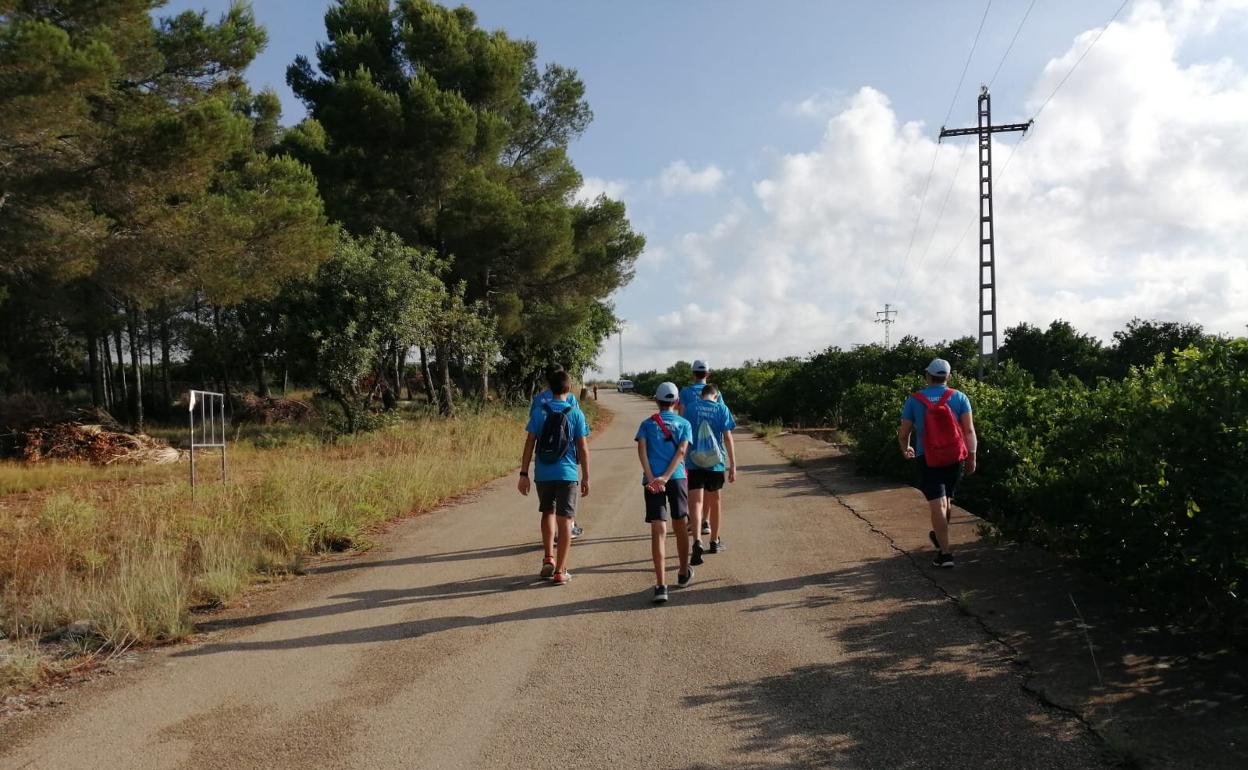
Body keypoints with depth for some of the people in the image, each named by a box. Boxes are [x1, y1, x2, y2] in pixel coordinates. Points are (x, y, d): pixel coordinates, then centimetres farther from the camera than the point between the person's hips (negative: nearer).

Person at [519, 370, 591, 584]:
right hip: (568, 474, -2)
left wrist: (523, 474, 3)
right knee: (565, 520, 4)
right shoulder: (576, 414, -3)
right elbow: (583, 449, -3)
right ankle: (560, 571, 6)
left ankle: (548, 558, 14)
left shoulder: (539, 412, -1)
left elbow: (529, 444, -2)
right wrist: (586, 478, 4)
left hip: (543, 474, 2)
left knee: (547, 513, 23)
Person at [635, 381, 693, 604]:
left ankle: (661, 586, -15)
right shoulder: (684, 423, 11)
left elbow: (641, 450, -4)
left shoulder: (647, 423, 12)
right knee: (680, 527, 18)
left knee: (658, 531, -5)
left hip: (652, 480, 0)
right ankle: (684, 574, 36)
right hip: (677, 478, 1)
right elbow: (681, 451, -4)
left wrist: (651, 478, -11)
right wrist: (665, 477, -12)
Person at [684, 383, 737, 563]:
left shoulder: (691, 409, 1)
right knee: (714, 501, 17)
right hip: (716, 463, 1)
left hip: (694, 463, -1)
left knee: (695, 503, -5)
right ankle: (715, 541, 31)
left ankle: (697, 541, -25)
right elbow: (728, 438, -6)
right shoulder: (722, 409, -2)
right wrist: (733, 466, -3)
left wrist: (682, 462, 14)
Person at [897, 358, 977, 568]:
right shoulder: (959, 397, -1)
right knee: (946, 501, 21)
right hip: (954, 459, 2)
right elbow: (969, 430, -7)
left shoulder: (914, 400, -2)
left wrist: (905, 449, 22)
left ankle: (945, 553, -8)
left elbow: (903, 433, 2)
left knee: (936, 504, -4)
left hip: (927, 459, -2)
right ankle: (940, 537, 43)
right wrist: (972, 457, -3)